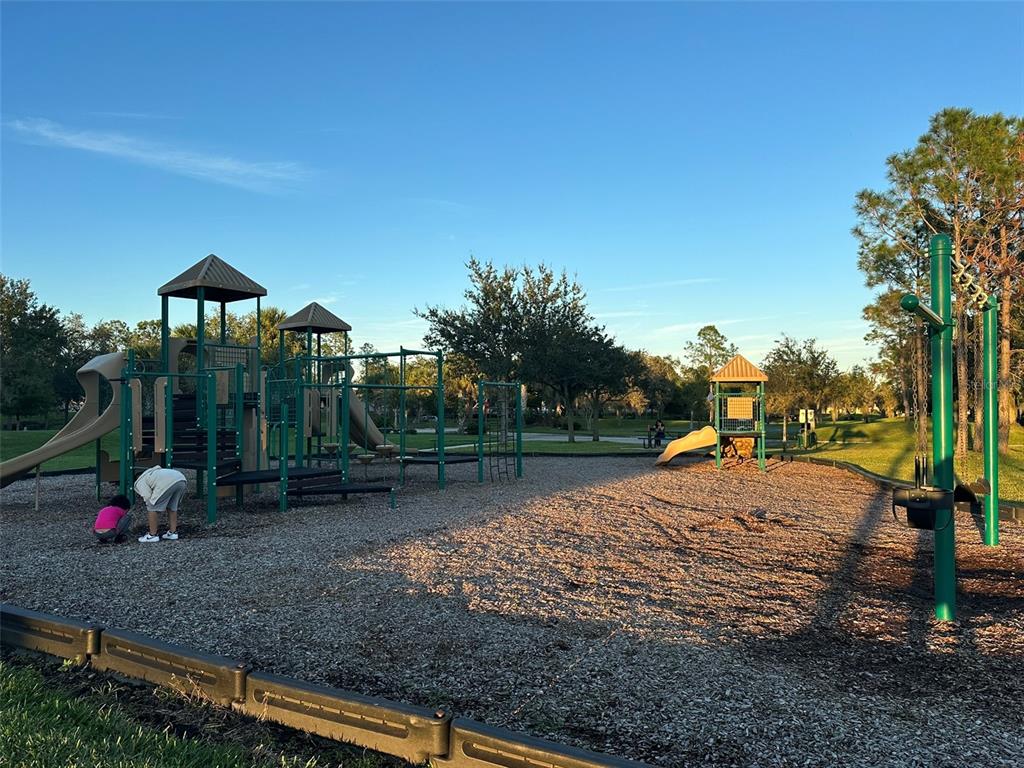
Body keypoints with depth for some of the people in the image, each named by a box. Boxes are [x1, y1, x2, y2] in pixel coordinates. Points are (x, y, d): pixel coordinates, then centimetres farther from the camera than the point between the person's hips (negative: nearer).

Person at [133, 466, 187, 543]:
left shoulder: (139, 482, 22)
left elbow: (148, 497, 6)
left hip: (167, 483, -8)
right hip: (182, 479, 8)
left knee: (152, 508, 9)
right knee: (172, 507, 26)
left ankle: (152, 535, 14)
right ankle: (173, 532, 29)